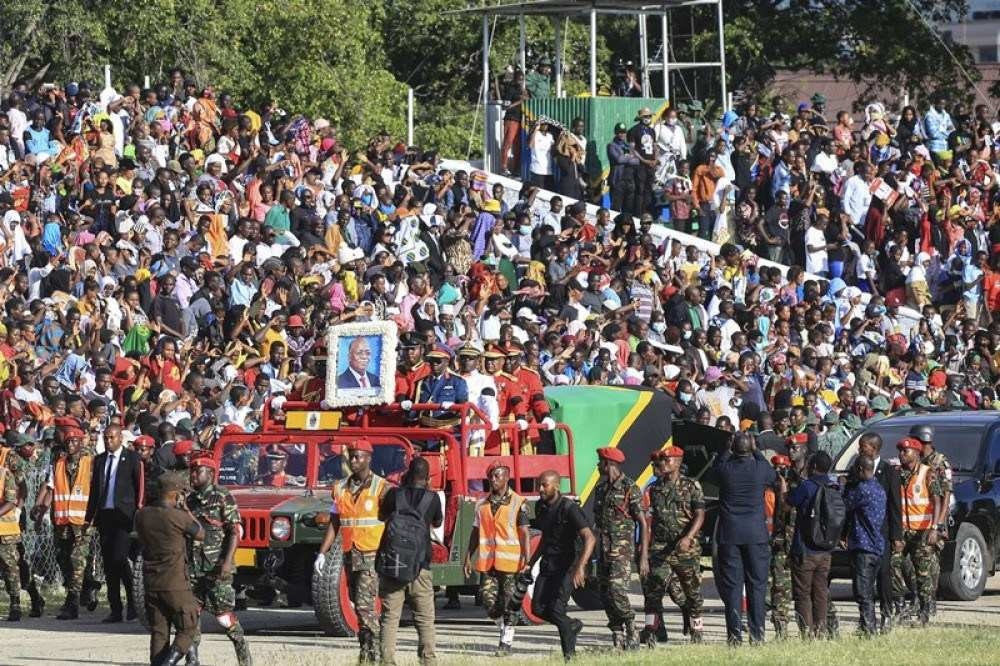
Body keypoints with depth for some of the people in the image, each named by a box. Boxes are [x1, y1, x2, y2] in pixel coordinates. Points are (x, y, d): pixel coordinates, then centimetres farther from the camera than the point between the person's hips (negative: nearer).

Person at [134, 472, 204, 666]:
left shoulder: (142, 515, 0)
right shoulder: (178, 517, -15)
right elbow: (200, 535, 0)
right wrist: (185, 510, 8)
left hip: (150, 583, 5)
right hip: (175, 584, -5)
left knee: (158, 632, 12)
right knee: (187, 628, 5)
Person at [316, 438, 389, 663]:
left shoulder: (381, 488, -6)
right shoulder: (341, 488, 10)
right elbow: (334, 524, 13)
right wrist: (322, 554, 7)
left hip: (372, 556, -6)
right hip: (350, 556, 6)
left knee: (365, 604, -15)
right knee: (358, 605, 10)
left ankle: (369, 650, -14)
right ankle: (368, 652, 17)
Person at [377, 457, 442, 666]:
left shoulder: (394, 494, -2)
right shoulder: (432, 498, -3)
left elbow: (382, 516, 16)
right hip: (420, 566, -1)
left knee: (390, 617, 3)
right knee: (425, 618, 6)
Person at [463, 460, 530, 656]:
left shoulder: (518, 503, -2)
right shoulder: (482, 504, 12)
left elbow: (524, 533, -5)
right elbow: (475, 532, 16)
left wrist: (526, 560, -12)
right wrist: (468, 557, 11)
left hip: (509, 561, -4)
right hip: (487, 561, 4)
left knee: (509, 603, -1)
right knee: (488, 600, 0)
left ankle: (507, 641, 6)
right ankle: (504, 628, 24)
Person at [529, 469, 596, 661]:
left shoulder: (569, 509, -16)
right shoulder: (541, 507, 8)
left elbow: (589, 538, -24)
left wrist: (580, 567, -35)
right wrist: (531, 563, 22)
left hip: (566, 566, -7)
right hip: (548, 566, 7)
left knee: (556, 608, -17)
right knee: (538, 608, -2)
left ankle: (569, 654, -5)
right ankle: (572, 625, 23)